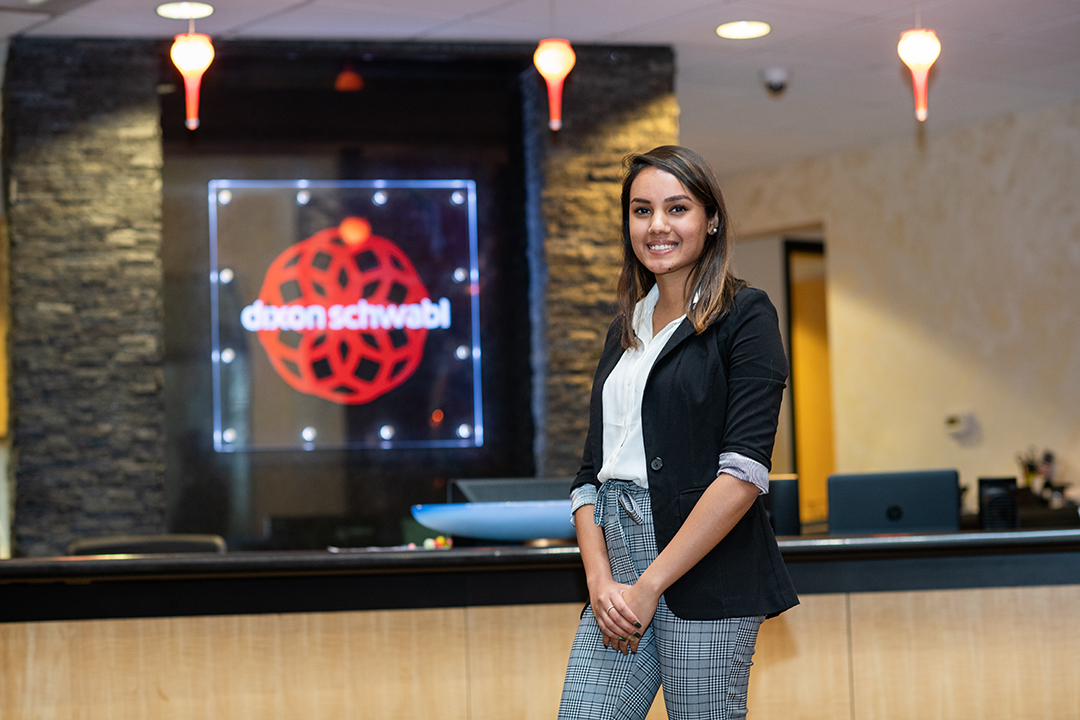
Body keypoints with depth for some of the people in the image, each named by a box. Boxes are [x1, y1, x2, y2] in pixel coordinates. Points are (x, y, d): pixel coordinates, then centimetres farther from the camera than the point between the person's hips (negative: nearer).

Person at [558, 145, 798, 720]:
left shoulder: (744, 315, -2)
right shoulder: (626, 330, 17)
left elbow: (744, 471, -12)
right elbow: (591, 472, 13)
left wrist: (649, 586, -13)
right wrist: (600, 580, -4)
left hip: (706, 576, -5)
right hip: (616, 564, 5)